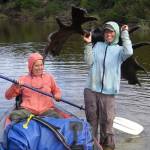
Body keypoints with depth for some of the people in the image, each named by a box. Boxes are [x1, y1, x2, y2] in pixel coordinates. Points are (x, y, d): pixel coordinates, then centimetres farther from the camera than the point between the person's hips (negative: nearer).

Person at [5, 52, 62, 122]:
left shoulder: (49, 77, 16)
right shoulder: (23, 79, 10)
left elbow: (57, 91, 28)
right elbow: (8, 96, 9)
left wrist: (57, 97, 4)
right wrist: (15, 86, -10)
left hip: (46, 110, 1)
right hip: (27, 109, -1)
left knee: (55, 117, -32)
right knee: (14, 115, -32)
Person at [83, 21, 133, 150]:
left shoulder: (119, 49, 5)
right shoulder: (98, 45, 10)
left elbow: (129, 52, -18)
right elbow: (89, 62, 0)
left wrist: (125, 33, -8)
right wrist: (88, 44, -6)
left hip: (108, 92, -2)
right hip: (91, 90, 2)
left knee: (107, 121, 3)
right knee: (91, 119, 12)